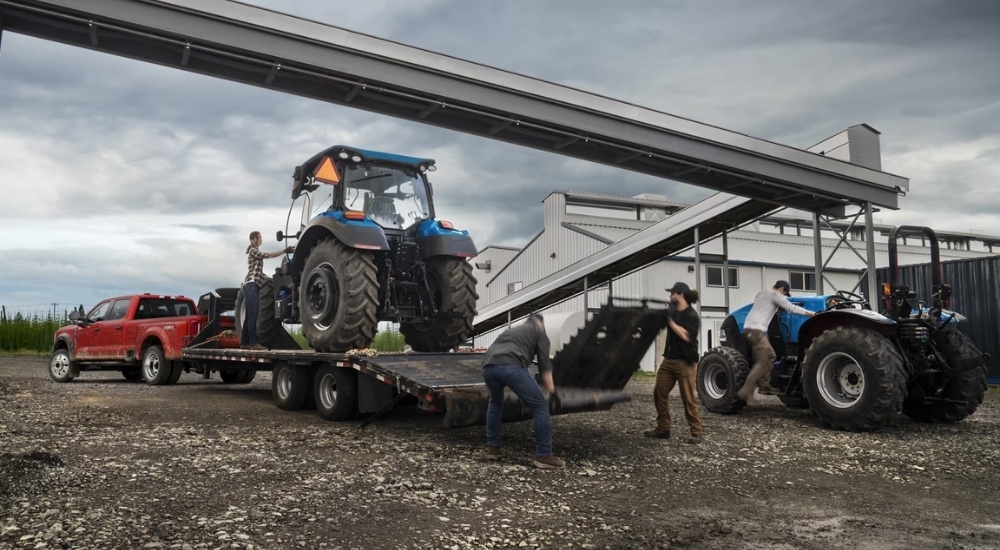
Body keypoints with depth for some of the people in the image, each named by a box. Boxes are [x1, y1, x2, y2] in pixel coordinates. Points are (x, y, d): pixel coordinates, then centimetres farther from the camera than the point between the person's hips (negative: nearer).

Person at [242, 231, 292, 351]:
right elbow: (268, 255, -18)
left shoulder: (257, 253, 25)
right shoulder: (253, 251, -2)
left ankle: (244, 342, 8)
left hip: (253, 285, 10)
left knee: (249, 316, 7)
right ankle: (253, 342, -20)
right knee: (253, 315, -15)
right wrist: (284, 251, -26)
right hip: (251, 285, -10)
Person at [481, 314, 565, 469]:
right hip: (511, 367, -6)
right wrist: (550, 386, 21)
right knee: (540, 406, 6)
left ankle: (492, 448, 33)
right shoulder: (539, 331, 23)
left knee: (495, 402, 33)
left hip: (488, 366, 7)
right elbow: (544, 361, 12)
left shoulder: (513, 330, 41)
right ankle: (543, 456, 5)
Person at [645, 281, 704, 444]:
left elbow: (685, 335, -24)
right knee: (659, 393, 6)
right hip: (668, 359, 8)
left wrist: (670, 320, -20)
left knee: (688, 399, -4)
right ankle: (663, 428, 15)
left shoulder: (692, 315, -12)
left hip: (685, 362, -8)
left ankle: (696, 432, 5)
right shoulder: (672, 311, 9)